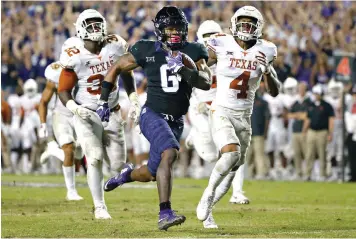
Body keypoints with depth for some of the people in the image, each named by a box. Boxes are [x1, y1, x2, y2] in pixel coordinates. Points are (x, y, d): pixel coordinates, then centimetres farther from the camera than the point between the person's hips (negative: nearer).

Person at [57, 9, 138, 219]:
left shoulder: (115, 48, -6)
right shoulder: (76, 57, -16)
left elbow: (126, 74, 12)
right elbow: (64, 90, -10)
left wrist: (134, 100, 7)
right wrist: (74, 107, -28)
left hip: (112, 113, 3)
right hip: (87, 115, -3)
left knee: (119, 163, 3)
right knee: (95, 159, -14)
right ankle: (100, 206, -3)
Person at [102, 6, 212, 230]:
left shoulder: (193, 52, 1)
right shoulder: (148, 51, -4)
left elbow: (206, 83, -11)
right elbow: (116, 68, 9)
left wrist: (185, 70, -28)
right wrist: (104, 100, 8)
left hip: (176, 121, 4)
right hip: (153, 115, -4)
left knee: (152, 173, 8)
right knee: (170, 153, -30)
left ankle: (128, 174, 44)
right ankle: (165, 213, -32)